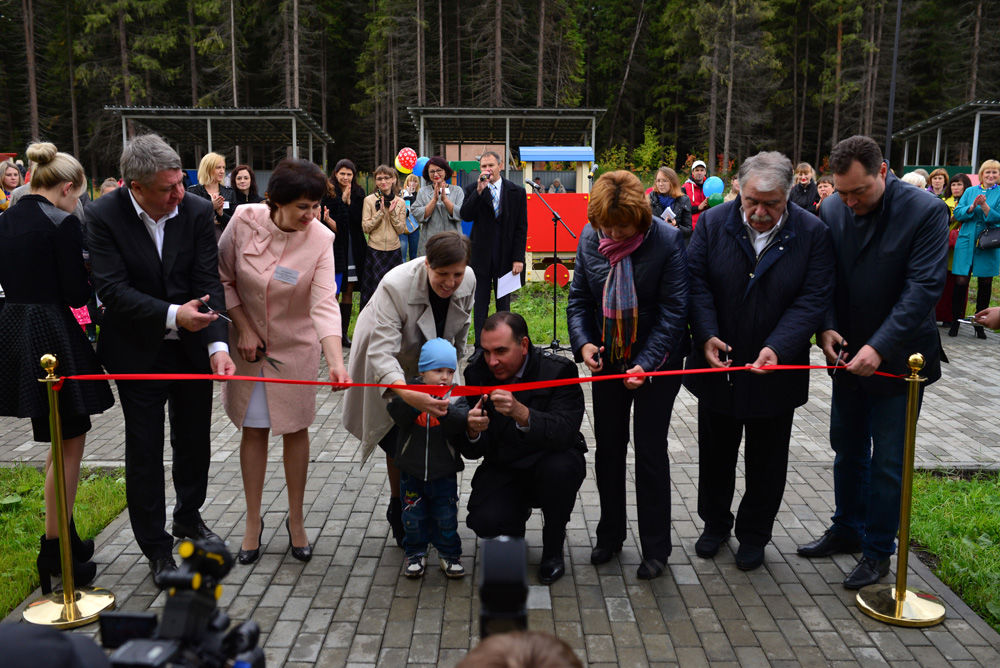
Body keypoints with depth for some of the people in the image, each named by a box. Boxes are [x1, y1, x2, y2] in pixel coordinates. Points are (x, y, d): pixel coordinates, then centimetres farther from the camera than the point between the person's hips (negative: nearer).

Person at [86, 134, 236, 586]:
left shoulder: (198, 211, -9)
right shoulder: (103, 216, -15)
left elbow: (208, 282, -12)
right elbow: (112, 289, -19)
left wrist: (218, 344, -23)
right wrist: (172, 315, -31)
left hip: (193, 348, 3)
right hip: (138, 352, -2)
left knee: (194, 440, 17)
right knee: (144, 451, 6)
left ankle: (189, 517, 42)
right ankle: (156, 548, 22)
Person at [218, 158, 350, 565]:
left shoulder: (320, 240, -19)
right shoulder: (244, 220, -16)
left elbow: (324, 304, -27)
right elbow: (223, 277, -3)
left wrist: (336, 361, -40)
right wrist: (243, 328, -8)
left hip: (295, 345, -1)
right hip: (248, 342, 1)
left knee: (295, 430, 8)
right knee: (253, 430, 9)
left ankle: (296, 520, 25)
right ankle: (253, 522, 23)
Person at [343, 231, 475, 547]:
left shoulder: (468, 281, -20)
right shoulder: (395, 286, -38)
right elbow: (382, 352, -46)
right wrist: (408, 395, -62)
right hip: (390, 373, -4)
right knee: (399, 441, -2)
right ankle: (399, 512, 21)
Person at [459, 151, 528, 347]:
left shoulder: (516, 192, 1)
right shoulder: (472, 190, 2)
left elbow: (521, 227, 0)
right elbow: (465, 215, -13)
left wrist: (518, 258, -6)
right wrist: (479, 190, -21)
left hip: (505, 257, 0)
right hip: (480, 256, 0)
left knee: (503, 303, 8)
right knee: (480, 304, 5)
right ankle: (480, 348, 13)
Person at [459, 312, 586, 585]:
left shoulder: (558, 370, -19)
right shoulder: (477, 373, -9)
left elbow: (564, 432, -33)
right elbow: (472, 452, -7)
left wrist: (521, 413, -50)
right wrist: (473, 432, -33)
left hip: (549, 462, -2)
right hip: (503, 468, 2)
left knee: (559, 468, -37)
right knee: (485, 521, -24)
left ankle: (553, 549, -6)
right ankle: (518, 513, 17)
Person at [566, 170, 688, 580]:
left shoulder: (667, 241, -16)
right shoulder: (590, 238, -4)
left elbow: (674, 311, -16)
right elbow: (579, 298, 4)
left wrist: (646, 363, -23)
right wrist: (583, 342, -13)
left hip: (656, 362, -4)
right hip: (607, 361, 4)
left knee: (650, 453, 3)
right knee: (607, 449, 13)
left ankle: (655, 547, 18)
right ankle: (610, 534, 31)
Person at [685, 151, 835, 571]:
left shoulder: (813, 233, -10)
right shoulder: (713, 223, -6)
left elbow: (813, 298, -13)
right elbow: (696, 281, -8)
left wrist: (777, 348, -26)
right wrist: (707, 335, -22)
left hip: (775, 372, -1)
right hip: (718, 365, 1)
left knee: (766, 462, 14)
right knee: (715, 453, 17)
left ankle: (754, 535, 33)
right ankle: (714, 524, 38)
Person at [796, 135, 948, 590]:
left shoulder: (926, 211, -16)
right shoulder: (832, 210, -2)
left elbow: (924, 287, -20)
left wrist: (879, 347, -27)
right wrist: (826, 327, -12)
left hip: (896, 357, -4)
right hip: (848, 354, 5)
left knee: (887, 461, 4)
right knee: (847, 448, 18)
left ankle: (878, 549, 21)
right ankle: (847, 529, 36)